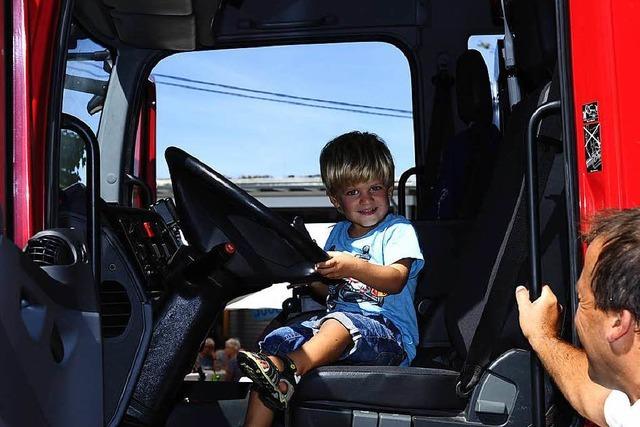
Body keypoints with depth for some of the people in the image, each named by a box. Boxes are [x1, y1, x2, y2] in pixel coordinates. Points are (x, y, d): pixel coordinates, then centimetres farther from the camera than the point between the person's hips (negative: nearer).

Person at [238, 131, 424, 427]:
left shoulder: (398, 231, 3)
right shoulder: (338, 234, 22)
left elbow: (396, 280, -15)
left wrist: (353, 266, -33)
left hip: (388, 331, -6)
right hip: (333, 323, 6)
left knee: (340, 322, -38)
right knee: (275, 341, -15)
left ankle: (288, 370, -56)